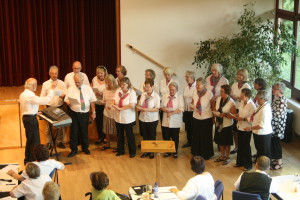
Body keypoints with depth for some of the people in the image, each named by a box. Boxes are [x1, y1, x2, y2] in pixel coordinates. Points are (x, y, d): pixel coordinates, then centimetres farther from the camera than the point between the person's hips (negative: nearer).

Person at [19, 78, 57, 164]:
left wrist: (35, 113, 18)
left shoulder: (23, 94, 8)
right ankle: (31, 161, 6)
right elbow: (46, 100, -24)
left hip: (26, 117, 10)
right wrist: (52, 89, -18)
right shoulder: (30, 96, -23)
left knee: (30, 139, 21)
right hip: (31, 119, -10)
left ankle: (28, 160, 31)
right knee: (35, 141, 0)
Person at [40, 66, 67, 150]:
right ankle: (49, 142, 16)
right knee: (49, 126, 5)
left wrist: (63, 96, -23)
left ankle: (59, 141, 17)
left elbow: (66, 94, 0)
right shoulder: (45, 84, 3)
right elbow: (42, 97, 4)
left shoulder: (62, 83, 5)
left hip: (60, 107, 1)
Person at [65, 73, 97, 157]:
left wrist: (93, 112, 1)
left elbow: (92, 101, 4)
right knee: (73, 131, 2)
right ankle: (73, 150, 15)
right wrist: (68, 102, -23)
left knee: (84, 131, 10)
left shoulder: (88, 88, 1)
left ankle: (85, 148, 30)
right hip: (74, 113, 0)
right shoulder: (71, 89, 0)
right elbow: (66, 99, 1)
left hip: (84, 113, 0)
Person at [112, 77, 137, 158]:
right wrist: (114, 105, -19)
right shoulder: (118, 91, 2)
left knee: (130, 135, 6)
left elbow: (132, 105, -22)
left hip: (128, 118, -5)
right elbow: (114, 101, 4)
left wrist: (120, 108, -21)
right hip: (118, 117, 5)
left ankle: (132, 151, 20)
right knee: (119, 135, 16)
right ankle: (120, 150, 30)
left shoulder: (132, 92, -13)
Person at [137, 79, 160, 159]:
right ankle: (146, 151, 28)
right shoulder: (143, 94, 1)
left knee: (152, 136, 10)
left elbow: (157, 109, -17)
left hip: (152, 119, -4)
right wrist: (138, 107, -14)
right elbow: (139, 105, 9)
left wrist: (146, 109, -26)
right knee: (145, 136, 14)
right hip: (143, 118, 4)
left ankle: (152, 152, 24)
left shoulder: (156, 96, -12)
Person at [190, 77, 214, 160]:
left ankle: (206, 154, 21)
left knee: (206, 138, 6)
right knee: (196, 137, 11)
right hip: (196, 118, 4)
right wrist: (192, 106, -6)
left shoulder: (209, 93, -15)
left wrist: (214, 117, 0)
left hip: (206, 119, -4)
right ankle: (196, 153, 27)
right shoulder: (195, 93, -1)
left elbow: (213, 106, -5)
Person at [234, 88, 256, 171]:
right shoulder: (242, 102, 2)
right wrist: (237, 115, -1)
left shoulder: (252, 105, -21)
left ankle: (248, 165, 19)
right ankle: (240, 162, 33)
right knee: (240, 145, 18)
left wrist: (243, 118, -23)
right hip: (240, 127, 7)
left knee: (246, 146, 4)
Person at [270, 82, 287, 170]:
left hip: (278, 125, -9)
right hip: (273, 124, 9)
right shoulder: (276, 98, 7)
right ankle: (277, 159, 30)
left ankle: (279, 163, 11)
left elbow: (277, 114, -23)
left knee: (276, 142, 0)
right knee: (273, 141, 16)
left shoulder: (282, 101, -21)